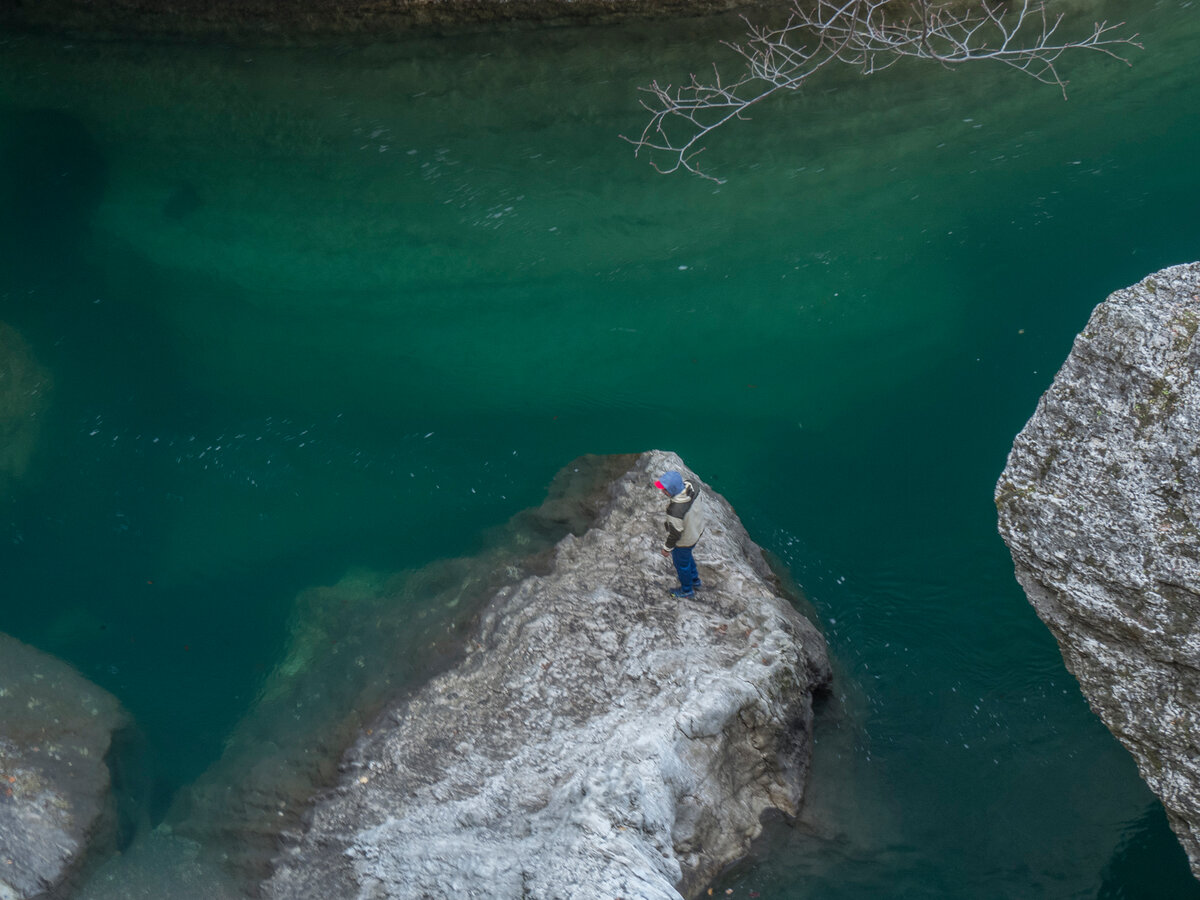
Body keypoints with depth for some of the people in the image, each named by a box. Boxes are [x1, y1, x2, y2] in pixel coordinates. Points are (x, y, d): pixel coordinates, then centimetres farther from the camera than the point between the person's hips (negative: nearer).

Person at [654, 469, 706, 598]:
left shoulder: (675, 511, -44)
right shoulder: (692, 486, -24)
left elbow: (675, 533, -28)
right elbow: (699, 504, -1)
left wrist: (666, 548, -9)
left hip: (684, 541, -7)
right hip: (698, 529, 7)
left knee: (682, 563, 23)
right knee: (687, 556, 35)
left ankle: (687, 590, 50)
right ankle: (695, 580, 59)